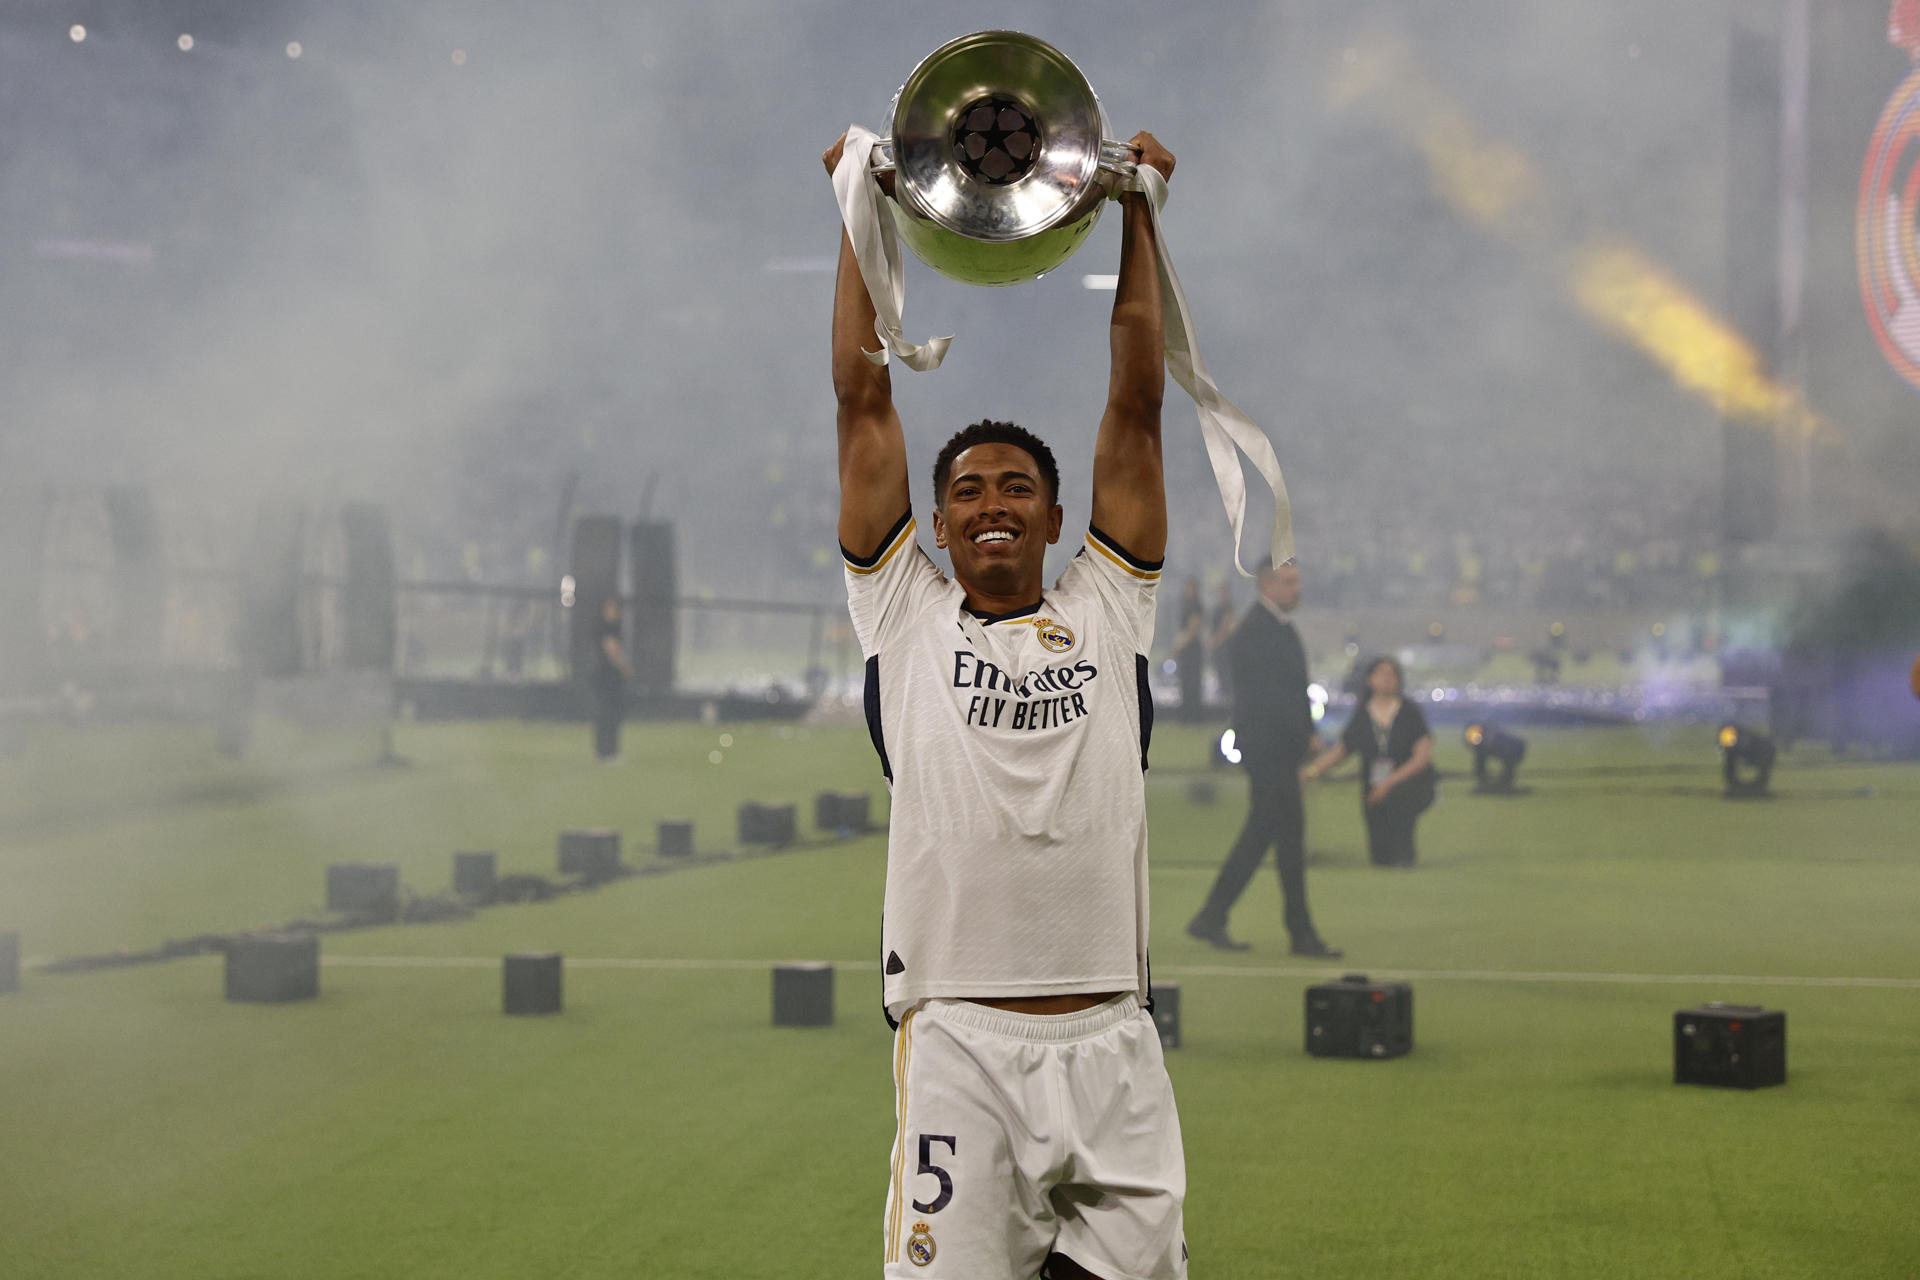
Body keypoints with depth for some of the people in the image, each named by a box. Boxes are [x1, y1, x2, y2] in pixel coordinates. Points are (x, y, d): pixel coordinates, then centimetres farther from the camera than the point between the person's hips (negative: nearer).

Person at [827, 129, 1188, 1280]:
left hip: (1111, 1044, 2)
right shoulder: (907, 619, 10)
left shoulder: (1108, 613, 13)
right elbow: (864, 399, 11)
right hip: (959, 1043, -2)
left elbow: (1138, 407, 12)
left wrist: (1136, 209, 14)